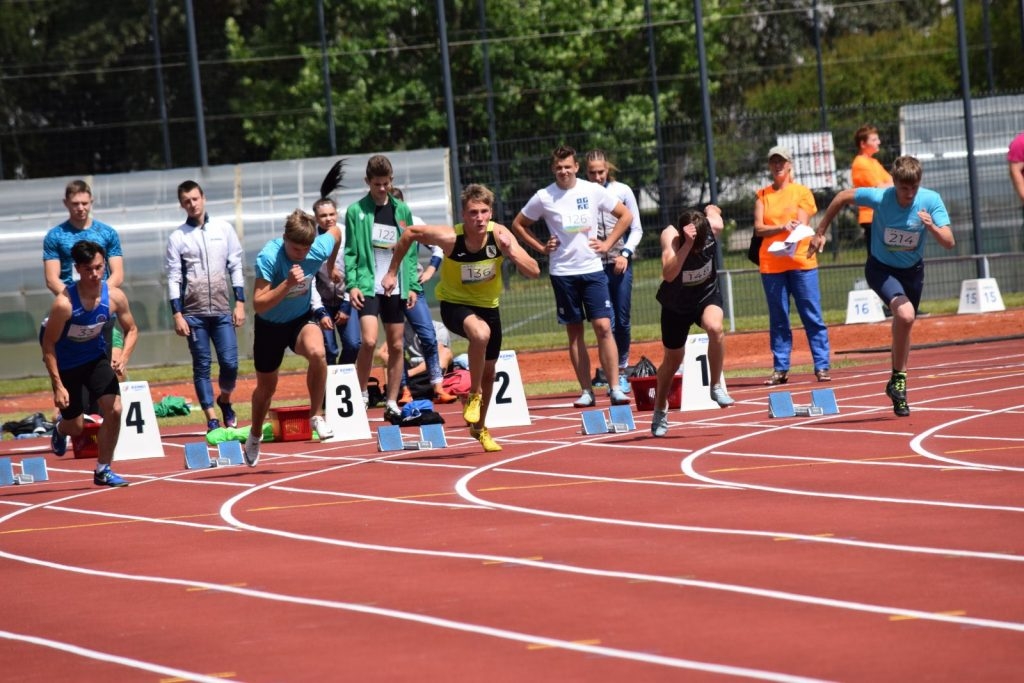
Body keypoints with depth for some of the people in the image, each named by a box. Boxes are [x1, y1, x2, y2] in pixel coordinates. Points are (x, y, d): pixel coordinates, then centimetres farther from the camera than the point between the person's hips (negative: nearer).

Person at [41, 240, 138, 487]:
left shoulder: (115, 297, -18)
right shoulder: (64, 303, -31)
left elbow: (131, 330, -1)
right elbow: (48, 344, -22)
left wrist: (123, 358, -20)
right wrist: (58, 386, -23)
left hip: (97, 359, 3)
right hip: (67, 365, -3)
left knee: (114, 411, -11)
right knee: (76, 427, 4)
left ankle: (103, 470, 5)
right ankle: (60, 427, 45)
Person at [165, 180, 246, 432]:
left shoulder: (223, 229, 7)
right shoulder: (177, 237, 4)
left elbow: (236, 267, 8)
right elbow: (174, 279, 2)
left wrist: (240, 302, 1)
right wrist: (177, 315, -5)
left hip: (222, 310, 1)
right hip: (193, 313, -1)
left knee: (230, 362, -5)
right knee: (202, 366, 0)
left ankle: (225, 400, 22)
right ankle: (212, 418, 3)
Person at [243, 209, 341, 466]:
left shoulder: (320, 248, -22)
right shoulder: (269, 257, -32)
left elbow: (336, 232, 4)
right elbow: (259, 305, -34)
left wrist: (331, 267, 17)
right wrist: (287, 284, -46)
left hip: (302, 318, 1)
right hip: (270, 324, -1)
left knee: (317, 353, -33)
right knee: (266, 386, 15)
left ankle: (316, 416, -15)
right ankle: (255, 436, 44)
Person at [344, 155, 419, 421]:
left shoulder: (402, 210, 8)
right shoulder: (356, 211, -1)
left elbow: (410, 251, 9)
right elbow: (350, 252, -2)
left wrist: (413, 286, 4)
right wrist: (352, 284, -12)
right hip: (368, 286, -4)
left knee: (396, 346, 6)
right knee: (369, 340, -19)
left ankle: (392, 403, 13)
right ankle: (361, 394, -3)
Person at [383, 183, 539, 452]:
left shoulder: (500, 234, -21)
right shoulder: (450, 237, -27)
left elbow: (534, 271, -23)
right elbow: (409, 233, -11)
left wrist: (512, 253, -40)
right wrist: (392, 272, -6)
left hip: (488, 305, 4)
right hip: (455, 304, -4)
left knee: (489, 370, 17)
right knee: (480, 333, -38)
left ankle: (479, 428, 43)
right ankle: (474, 395, -15)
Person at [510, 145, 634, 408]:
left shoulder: (593, 191, 0)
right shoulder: (544, 197, 0)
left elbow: (625, 215, 10)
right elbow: (518, 225, 11)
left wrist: (607, 243, 1)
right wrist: (541, 248, 2)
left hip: (592, 268, 0)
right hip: (562, 272, 0)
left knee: (603, 327, -9)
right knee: (574, 332, 3)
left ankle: (615, 388, -7)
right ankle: (586, 391, 8)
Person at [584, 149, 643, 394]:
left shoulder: (622, 191, 2)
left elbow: (636, 229, 6)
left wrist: (625, 254, -7)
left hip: (621, 264, 2)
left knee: (622, 320, 6)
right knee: (607, 322, -8)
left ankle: (622, 369, 21)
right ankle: (615, 375, -6)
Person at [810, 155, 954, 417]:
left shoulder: (931, 200, -20)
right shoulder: (879, 197, -25)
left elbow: (949, 243, -23)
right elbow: (843, 197, -7)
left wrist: (932, 228, -44)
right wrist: (820, 232, -2)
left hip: (912, 270, 4)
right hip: (881, 268, -3)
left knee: (903, 326, 17)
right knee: (905, 314, -29)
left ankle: (897, 386, 39)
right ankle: (899, 378, -13)